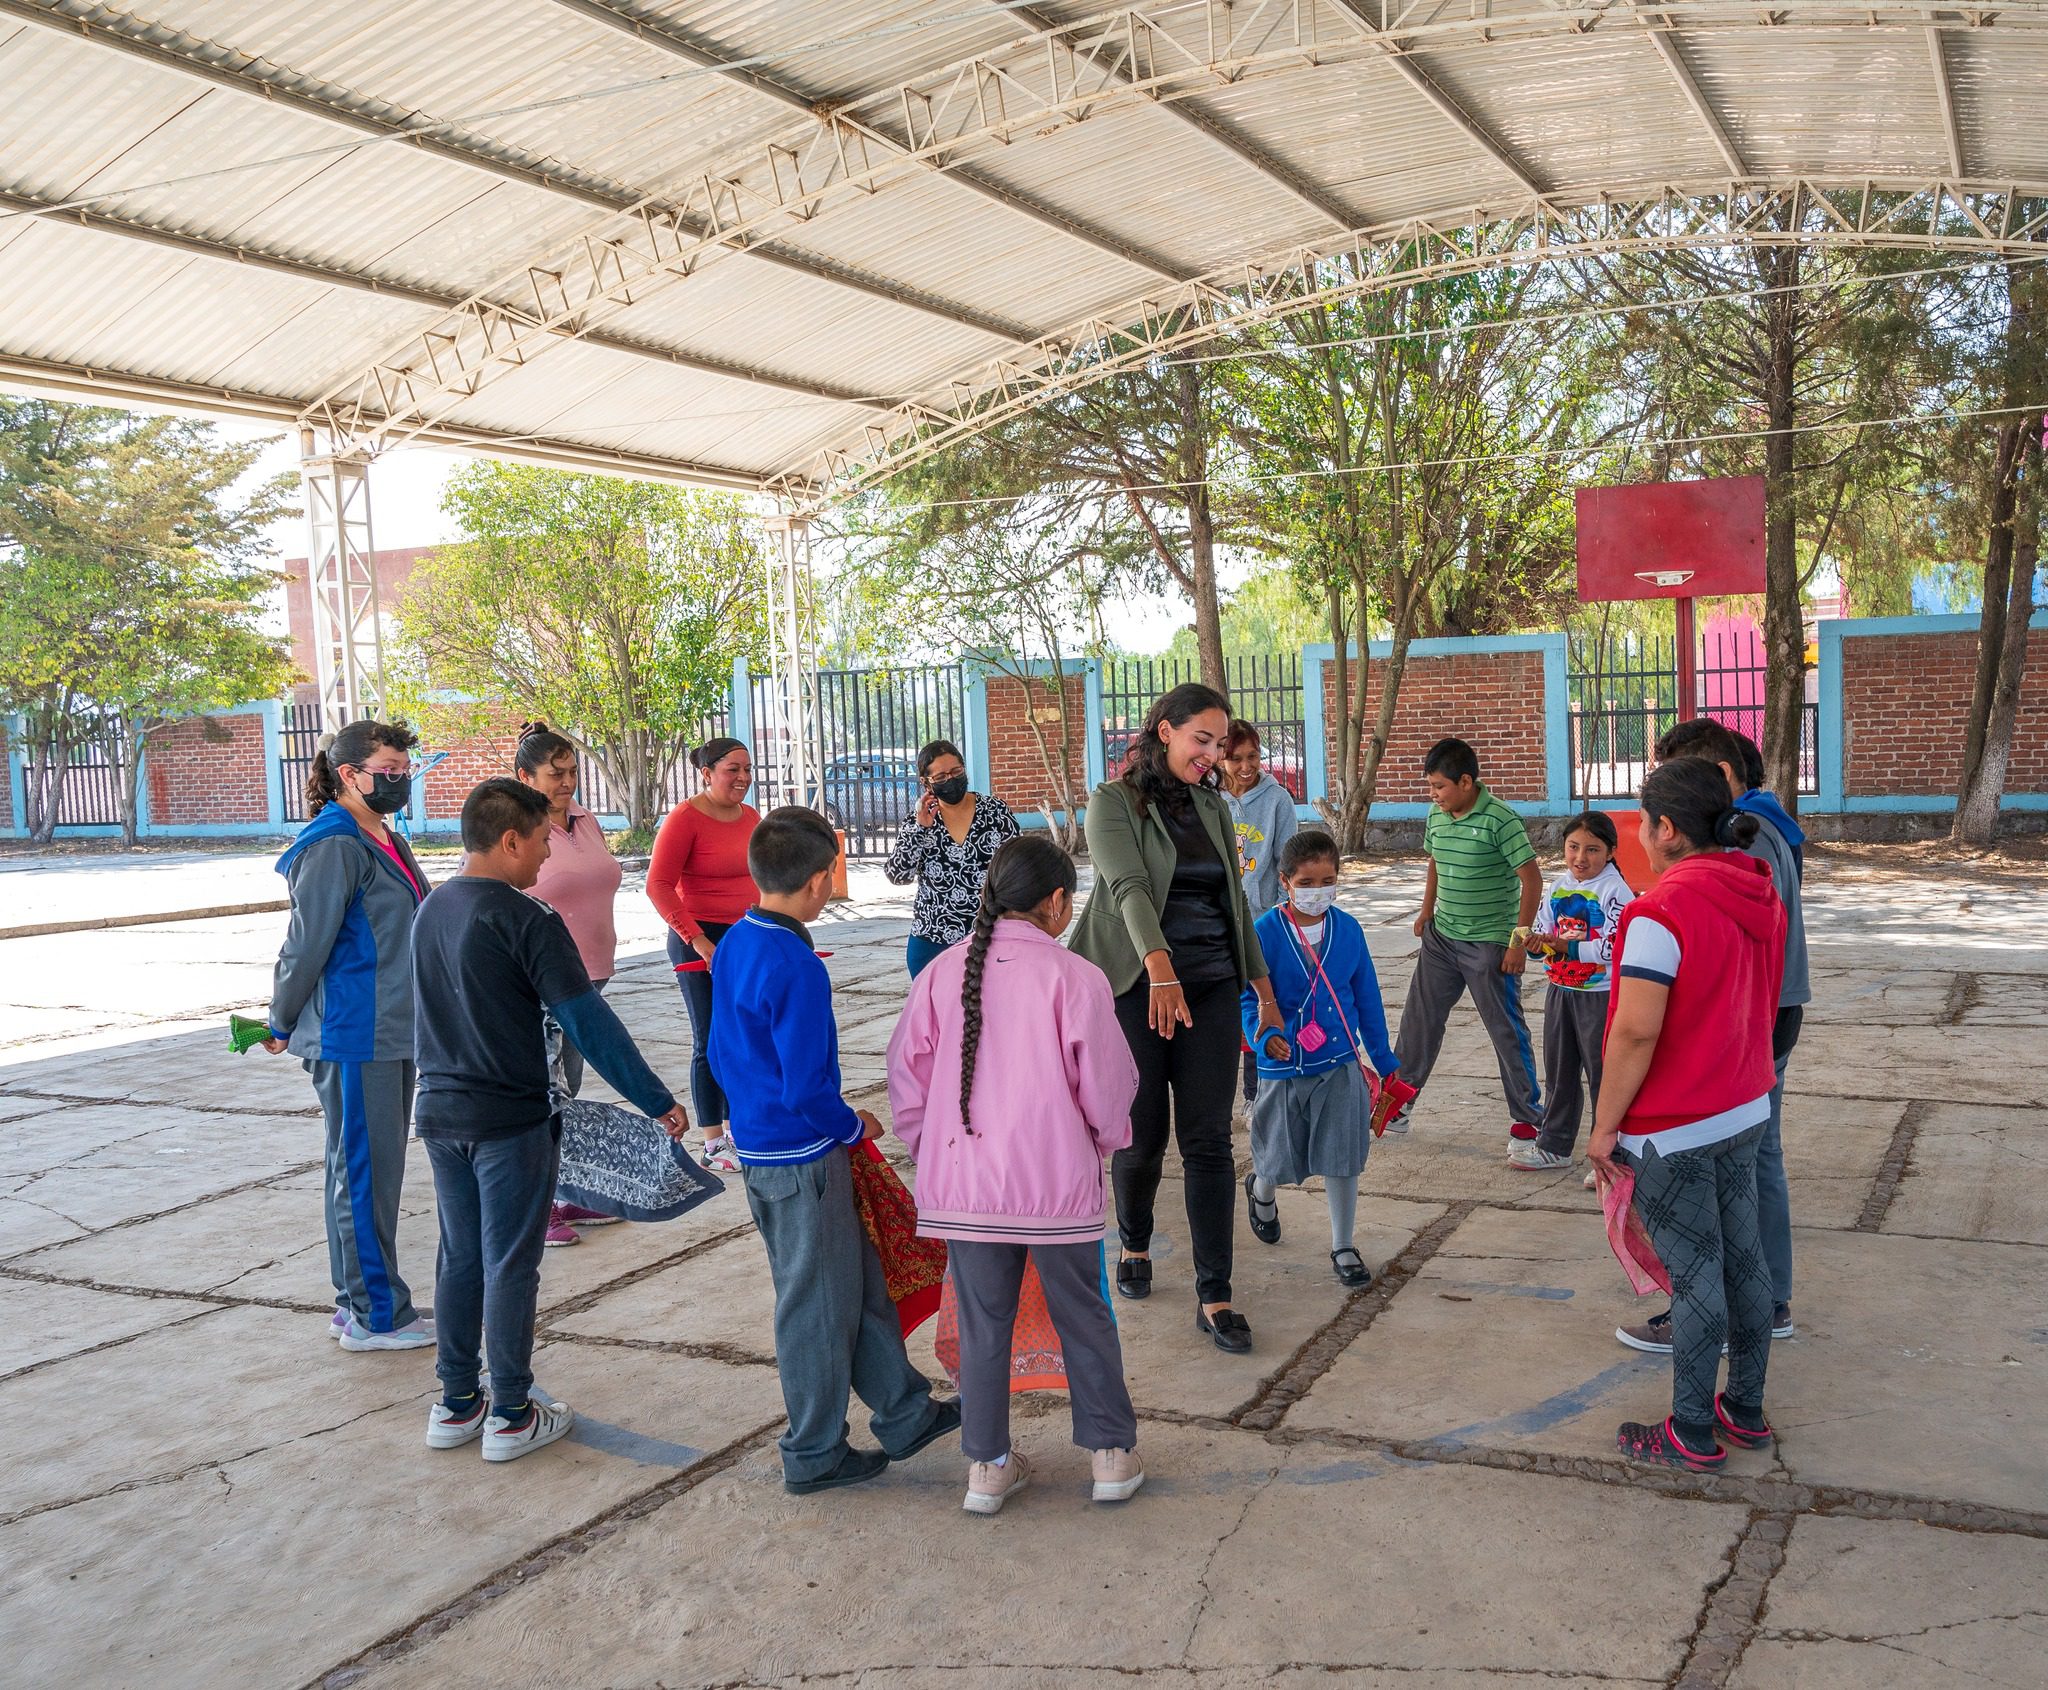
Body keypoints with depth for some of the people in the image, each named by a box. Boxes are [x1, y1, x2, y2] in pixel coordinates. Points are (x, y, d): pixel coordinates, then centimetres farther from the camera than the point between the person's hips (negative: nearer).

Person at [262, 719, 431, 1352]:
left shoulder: (387, 841, 13)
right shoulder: (334, 847, -15)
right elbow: (307, 942, -14)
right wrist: (281, 1026, -5)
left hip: (393, 1032, 9)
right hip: (353, 1038, -9)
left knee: (370, 1171, 15)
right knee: (365, 1172, -2)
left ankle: (355, 1304, 26)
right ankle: (375, 1316, 7)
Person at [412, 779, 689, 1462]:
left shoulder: (431, 910, 7)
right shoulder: (526, 920, -18)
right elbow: (589, 1023, -20)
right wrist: (658, 1101, -17)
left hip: (440, 1115, 7)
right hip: (510, 1122, -7)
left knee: (459, 1258, 16)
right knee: (510, 1266, 3)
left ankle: (456, 1404, 25)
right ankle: (511, 1416, 12)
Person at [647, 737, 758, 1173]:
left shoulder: (750, 817, 9)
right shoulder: (685, 818, -12)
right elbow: (659, 885, -15)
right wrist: (698, 941, -18)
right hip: (701, 943, -7)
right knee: (712, 1041, 0)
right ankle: (713, 1144, 10)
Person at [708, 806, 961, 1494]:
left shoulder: (734, 945, 4)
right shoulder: (797, 969, -24)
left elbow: (722, 1053, 12)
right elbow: (807, 1090, -24)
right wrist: (855, 1127, -6)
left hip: (758, 1146, 9)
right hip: (803, 1159, -9)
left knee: (858, 1281, 19)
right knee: (818, 1305, 6)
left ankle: (903, 1412, 31)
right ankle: (814, 1455, 20)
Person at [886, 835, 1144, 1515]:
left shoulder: (941, 974, -2)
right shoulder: (1075, 978, -12)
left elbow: (907, 1082, 3)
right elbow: (1107, 1087, -7)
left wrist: (934, 1153, 16)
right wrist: (1106, 1141, 13)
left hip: (962, 1184, 3)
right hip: (1057, 1182, -3)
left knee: (982, 1324, 14)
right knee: (1082, 1318, 14)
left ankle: (988, 1465, 23)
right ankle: (1112, 1454, 26)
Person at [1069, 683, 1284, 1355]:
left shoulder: (1212, 807, 14)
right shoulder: (1115, 802, -4)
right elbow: (1128, 886, -21)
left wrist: (1264, 985, 20)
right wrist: (1159, 963, -36)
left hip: (1211, 984, 4)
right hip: (1135, 987, -4)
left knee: (1208, 1140, -2)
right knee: (1142, 1134, 4)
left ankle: (1214, 1298, 3)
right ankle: (1134, 1247, 34)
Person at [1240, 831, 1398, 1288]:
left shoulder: (1348, 930, -2)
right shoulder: (1265, 933, -13)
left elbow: (1367, 998, 6)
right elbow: (1248, 998, -12)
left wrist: (1384, 1059, 11)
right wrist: (1265, 1038, -32)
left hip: (1340, 1066, 2)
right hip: (1283, 1068, -2)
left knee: (1342, 1159, 3)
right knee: (1281, 1157, 15)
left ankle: (1343, 1249, 20)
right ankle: (1261, 1190, 51)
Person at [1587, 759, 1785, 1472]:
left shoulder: (1662, 911, -23)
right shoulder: (1761, 898, 4)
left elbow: (1637, 1030, -24)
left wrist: (1605, 1126, -15)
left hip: (1674, 1132, -8)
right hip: (1744, 1113, 8)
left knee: (1694, 1277, 2)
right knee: (1742, 1259, 16)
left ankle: (1693, 1435, 15)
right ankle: (1746, 1411, 30)